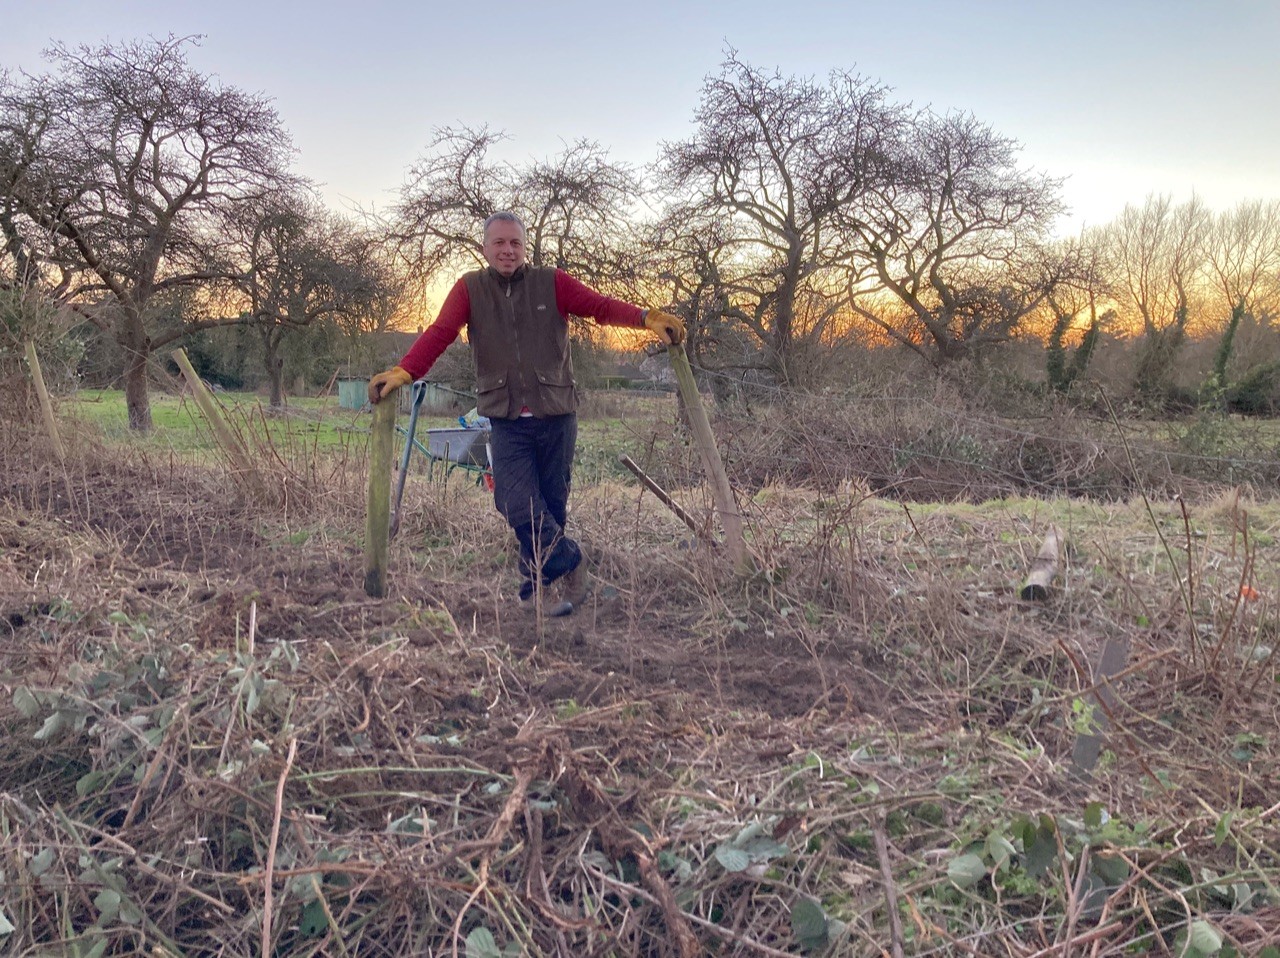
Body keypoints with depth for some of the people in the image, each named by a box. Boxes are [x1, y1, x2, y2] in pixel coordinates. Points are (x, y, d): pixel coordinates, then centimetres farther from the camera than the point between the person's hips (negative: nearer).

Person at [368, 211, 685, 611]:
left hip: (556, 416, 1)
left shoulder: (552, 283, 3)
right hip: (507, 422, 0)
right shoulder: (470, 289, 4)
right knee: (517, 505, -14)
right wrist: (402, 372, -20)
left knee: (552, 507, 8)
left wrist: (647, 318, -19)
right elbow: (439, 333, -6)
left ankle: (535, 589, 26)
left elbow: (601, 306, -4)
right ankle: (570, 564, 7)